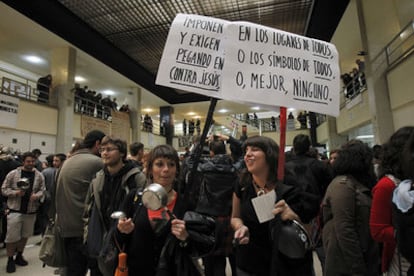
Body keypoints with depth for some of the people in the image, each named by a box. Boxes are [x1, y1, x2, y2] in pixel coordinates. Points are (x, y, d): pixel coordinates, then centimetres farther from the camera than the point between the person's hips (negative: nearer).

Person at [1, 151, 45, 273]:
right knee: (12, 237, 2)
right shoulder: (13, 174, -4)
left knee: (25, 235, 16)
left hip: (31, 211, 3)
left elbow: (42, 190, 4)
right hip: (15, 210, -3)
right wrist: (16, 193, -17)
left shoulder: (39, 175, 2)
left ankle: (19, 256, 34)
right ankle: (10, 260, 21)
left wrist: (37, 195, -16)